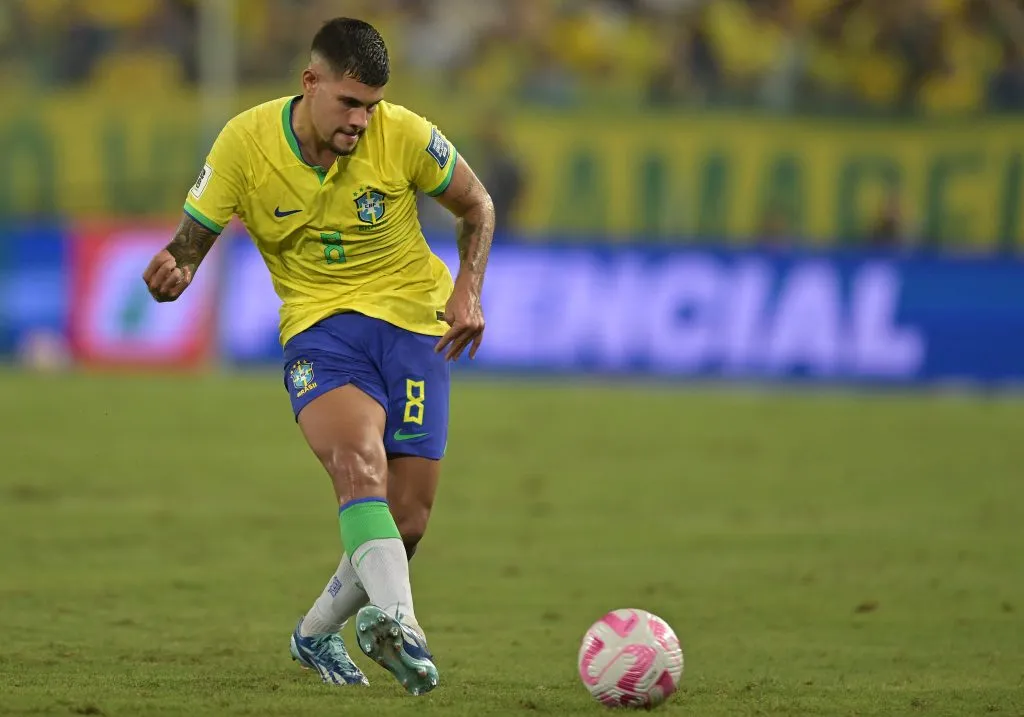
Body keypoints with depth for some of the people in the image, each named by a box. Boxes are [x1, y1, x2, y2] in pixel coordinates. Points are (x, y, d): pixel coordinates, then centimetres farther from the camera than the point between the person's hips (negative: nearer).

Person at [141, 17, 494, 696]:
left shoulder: (404, 134, -9)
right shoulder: (246, 142, -9)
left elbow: (477, 206, 8)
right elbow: (192, 240, -2)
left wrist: (468, 288, -7)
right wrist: (174, 271, -26)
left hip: (412, 322, 2)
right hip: (318, 327, -1)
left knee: (407, 524, -2)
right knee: (360, 460, -33)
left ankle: (318, 632, 26)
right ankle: (397, 623, -50)